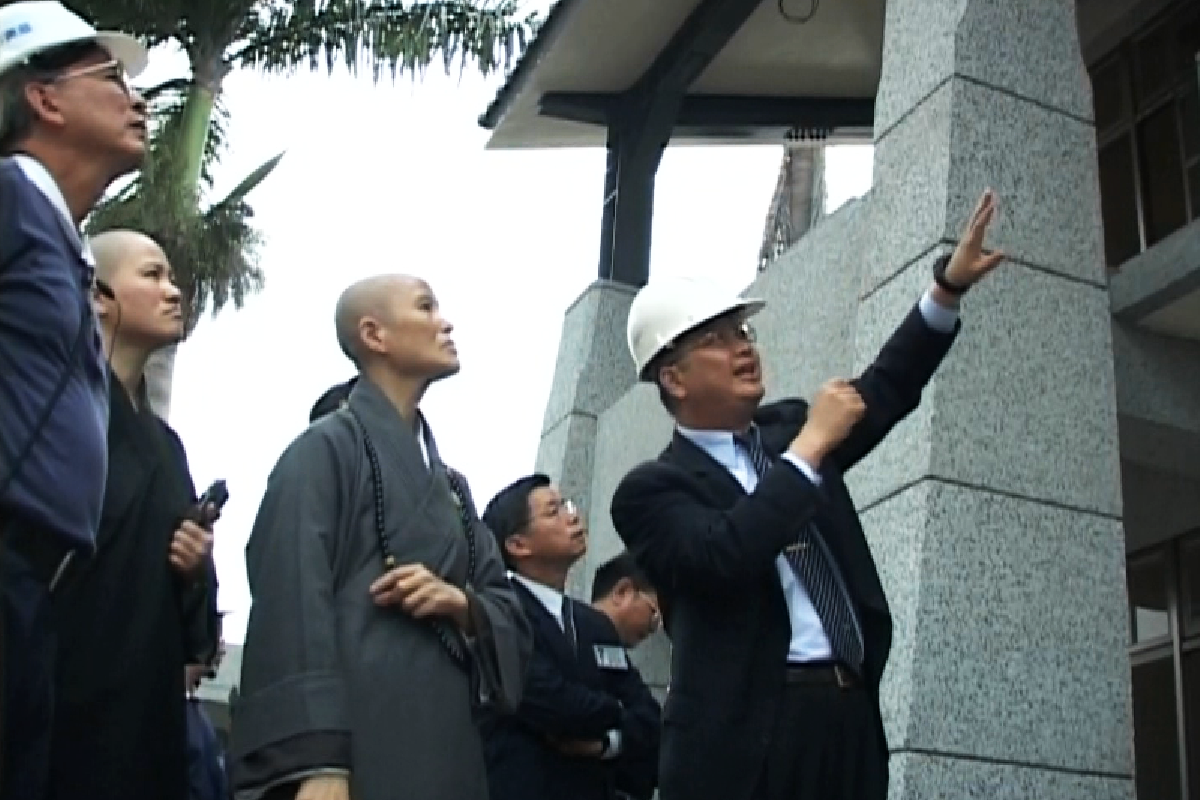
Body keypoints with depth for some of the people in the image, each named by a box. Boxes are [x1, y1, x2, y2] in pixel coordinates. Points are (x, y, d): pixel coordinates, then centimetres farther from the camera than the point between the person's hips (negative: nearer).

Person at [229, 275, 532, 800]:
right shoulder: (326, 448, -1)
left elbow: (509, 611, 18)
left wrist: (461, 602, -5)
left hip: (444, 756, 7)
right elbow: (293, 606, -12)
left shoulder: (450, 484, 22)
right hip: (354, 754, -7)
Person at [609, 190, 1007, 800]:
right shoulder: (652, 489, -3)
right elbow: (723, 557, -20)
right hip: (743, 737, -6)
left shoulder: (786, 428, 19)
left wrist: (949, 285, 5)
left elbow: (882, 392, 16)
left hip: (850, 718, 6)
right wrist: (811, 445, -11)